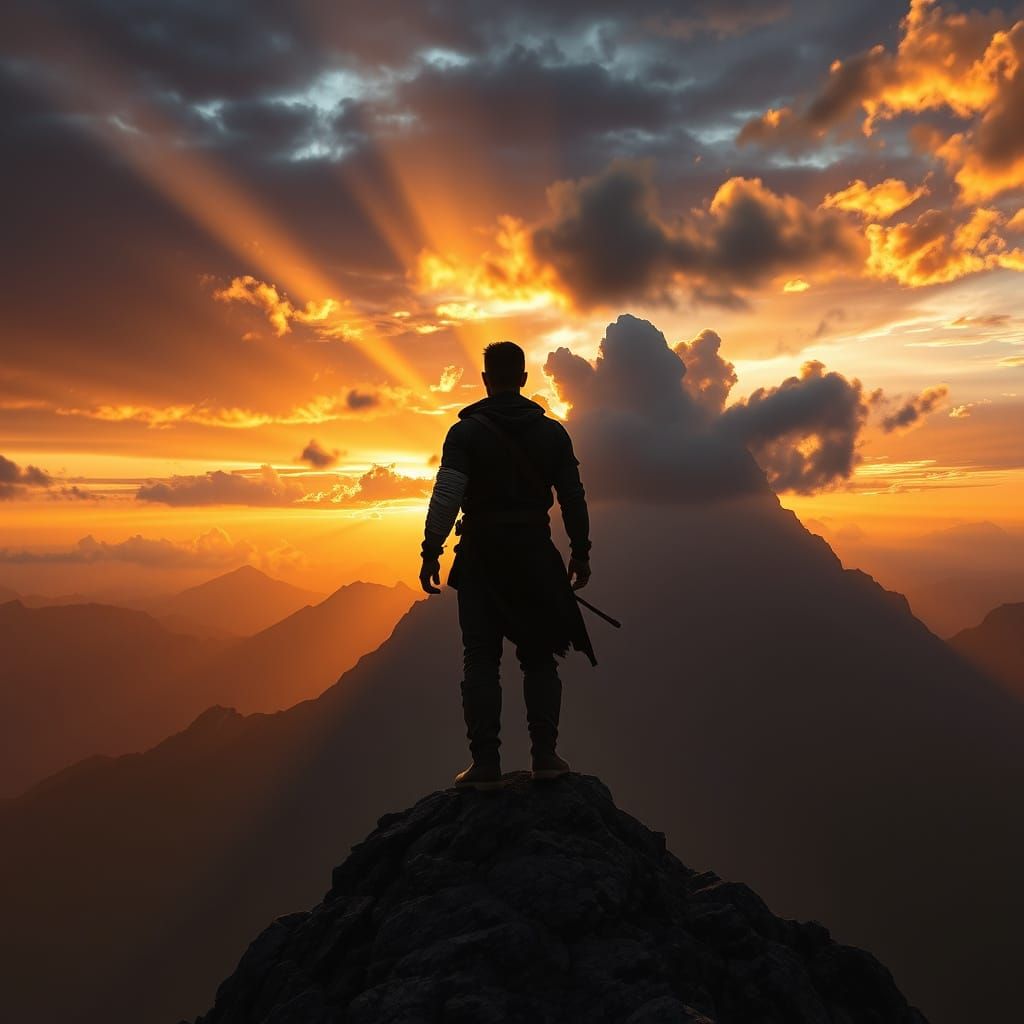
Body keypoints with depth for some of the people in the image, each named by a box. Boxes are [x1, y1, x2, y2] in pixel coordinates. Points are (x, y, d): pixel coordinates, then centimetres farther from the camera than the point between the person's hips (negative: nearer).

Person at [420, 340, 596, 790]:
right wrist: (580, 554, 13)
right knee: (539, 656, 12)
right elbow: (574, 498, 5)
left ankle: (485, 765, 3)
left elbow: (445, 497, -14)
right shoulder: (552, 432, 5)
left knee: (481, 660, 4)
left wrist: (430, 553, -10)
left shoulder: (466, 432, -5)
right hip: (535, 555, 3)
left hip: (481, 557, -2)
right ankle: (545, 756, 10)